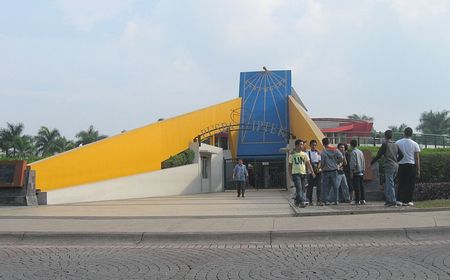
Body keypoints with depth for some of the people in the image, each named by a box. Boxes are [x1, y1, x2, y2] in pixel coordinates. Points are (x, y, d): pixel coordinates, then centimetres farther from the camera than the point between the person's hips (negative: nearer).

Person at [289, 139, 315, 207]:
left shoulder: (304, 154, 11)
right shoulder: (292, 155, 5)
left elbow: (308, 164, 6)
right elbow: (290, 165, 10)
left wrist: (312, 172, -5)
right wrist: (290, 175, 5)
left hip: (303, 173, 3)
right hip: (295, 173, -3)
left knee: (302, 189, 6)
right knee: (299, 188, -14)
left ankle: (297, 201, 19)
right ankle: (302, 201, -21)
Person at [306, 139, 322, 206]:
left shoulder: (318, 152, 9)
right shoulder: (308, 153, 3)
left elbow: (320, 161, 3)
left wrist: (318, 168, -15)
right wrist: (313, 168, -17)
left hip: (318, 171, 1)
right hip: (311, 171, -1)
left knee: (319, 186, -5)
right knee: (310, 186, 3)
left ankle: (319, 200, -5)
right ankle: (310, 201, 13)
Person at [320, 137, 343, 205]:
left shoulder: (323, 152, -9)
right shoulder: (335, 150, 0)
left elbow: (322, 162, -8)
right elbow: (341, 158, -6)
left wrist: (321, 167, 13)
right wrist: (336, 163, 11)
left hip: (326, 171, -3)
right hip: (334, 170, 3)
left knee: (325, 186, 4)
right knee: (335, 186, 8)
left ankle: (326, 200, 2)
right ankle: (336, 200, 8)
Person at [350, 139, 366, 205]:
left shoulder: (353, 152, -10)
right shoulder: (360, 152, 14)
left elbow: (353, 163, -15)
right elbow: (363, 162, 18)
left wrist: (351, 171, -12)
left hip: (356, 172, -8)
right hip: (361, 171, 8)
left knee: (356, 186, -6)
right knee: (361, 185, 9)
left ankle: (357, 200, -6)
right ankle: (363, 199, 10)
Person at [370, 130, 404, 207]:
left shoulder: (385, 144, -6)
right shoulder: (395, 145, 12)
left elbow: (379, 155, -5)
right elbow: (401, 155, 15)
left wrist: (371, 163, 5)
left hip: (389, 166, -7)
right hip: (395, 166, 7)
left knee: (390, 184, -5)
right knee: (387, 184, 15)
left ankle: (393, 201, -9)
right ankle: (388, 200, 17)